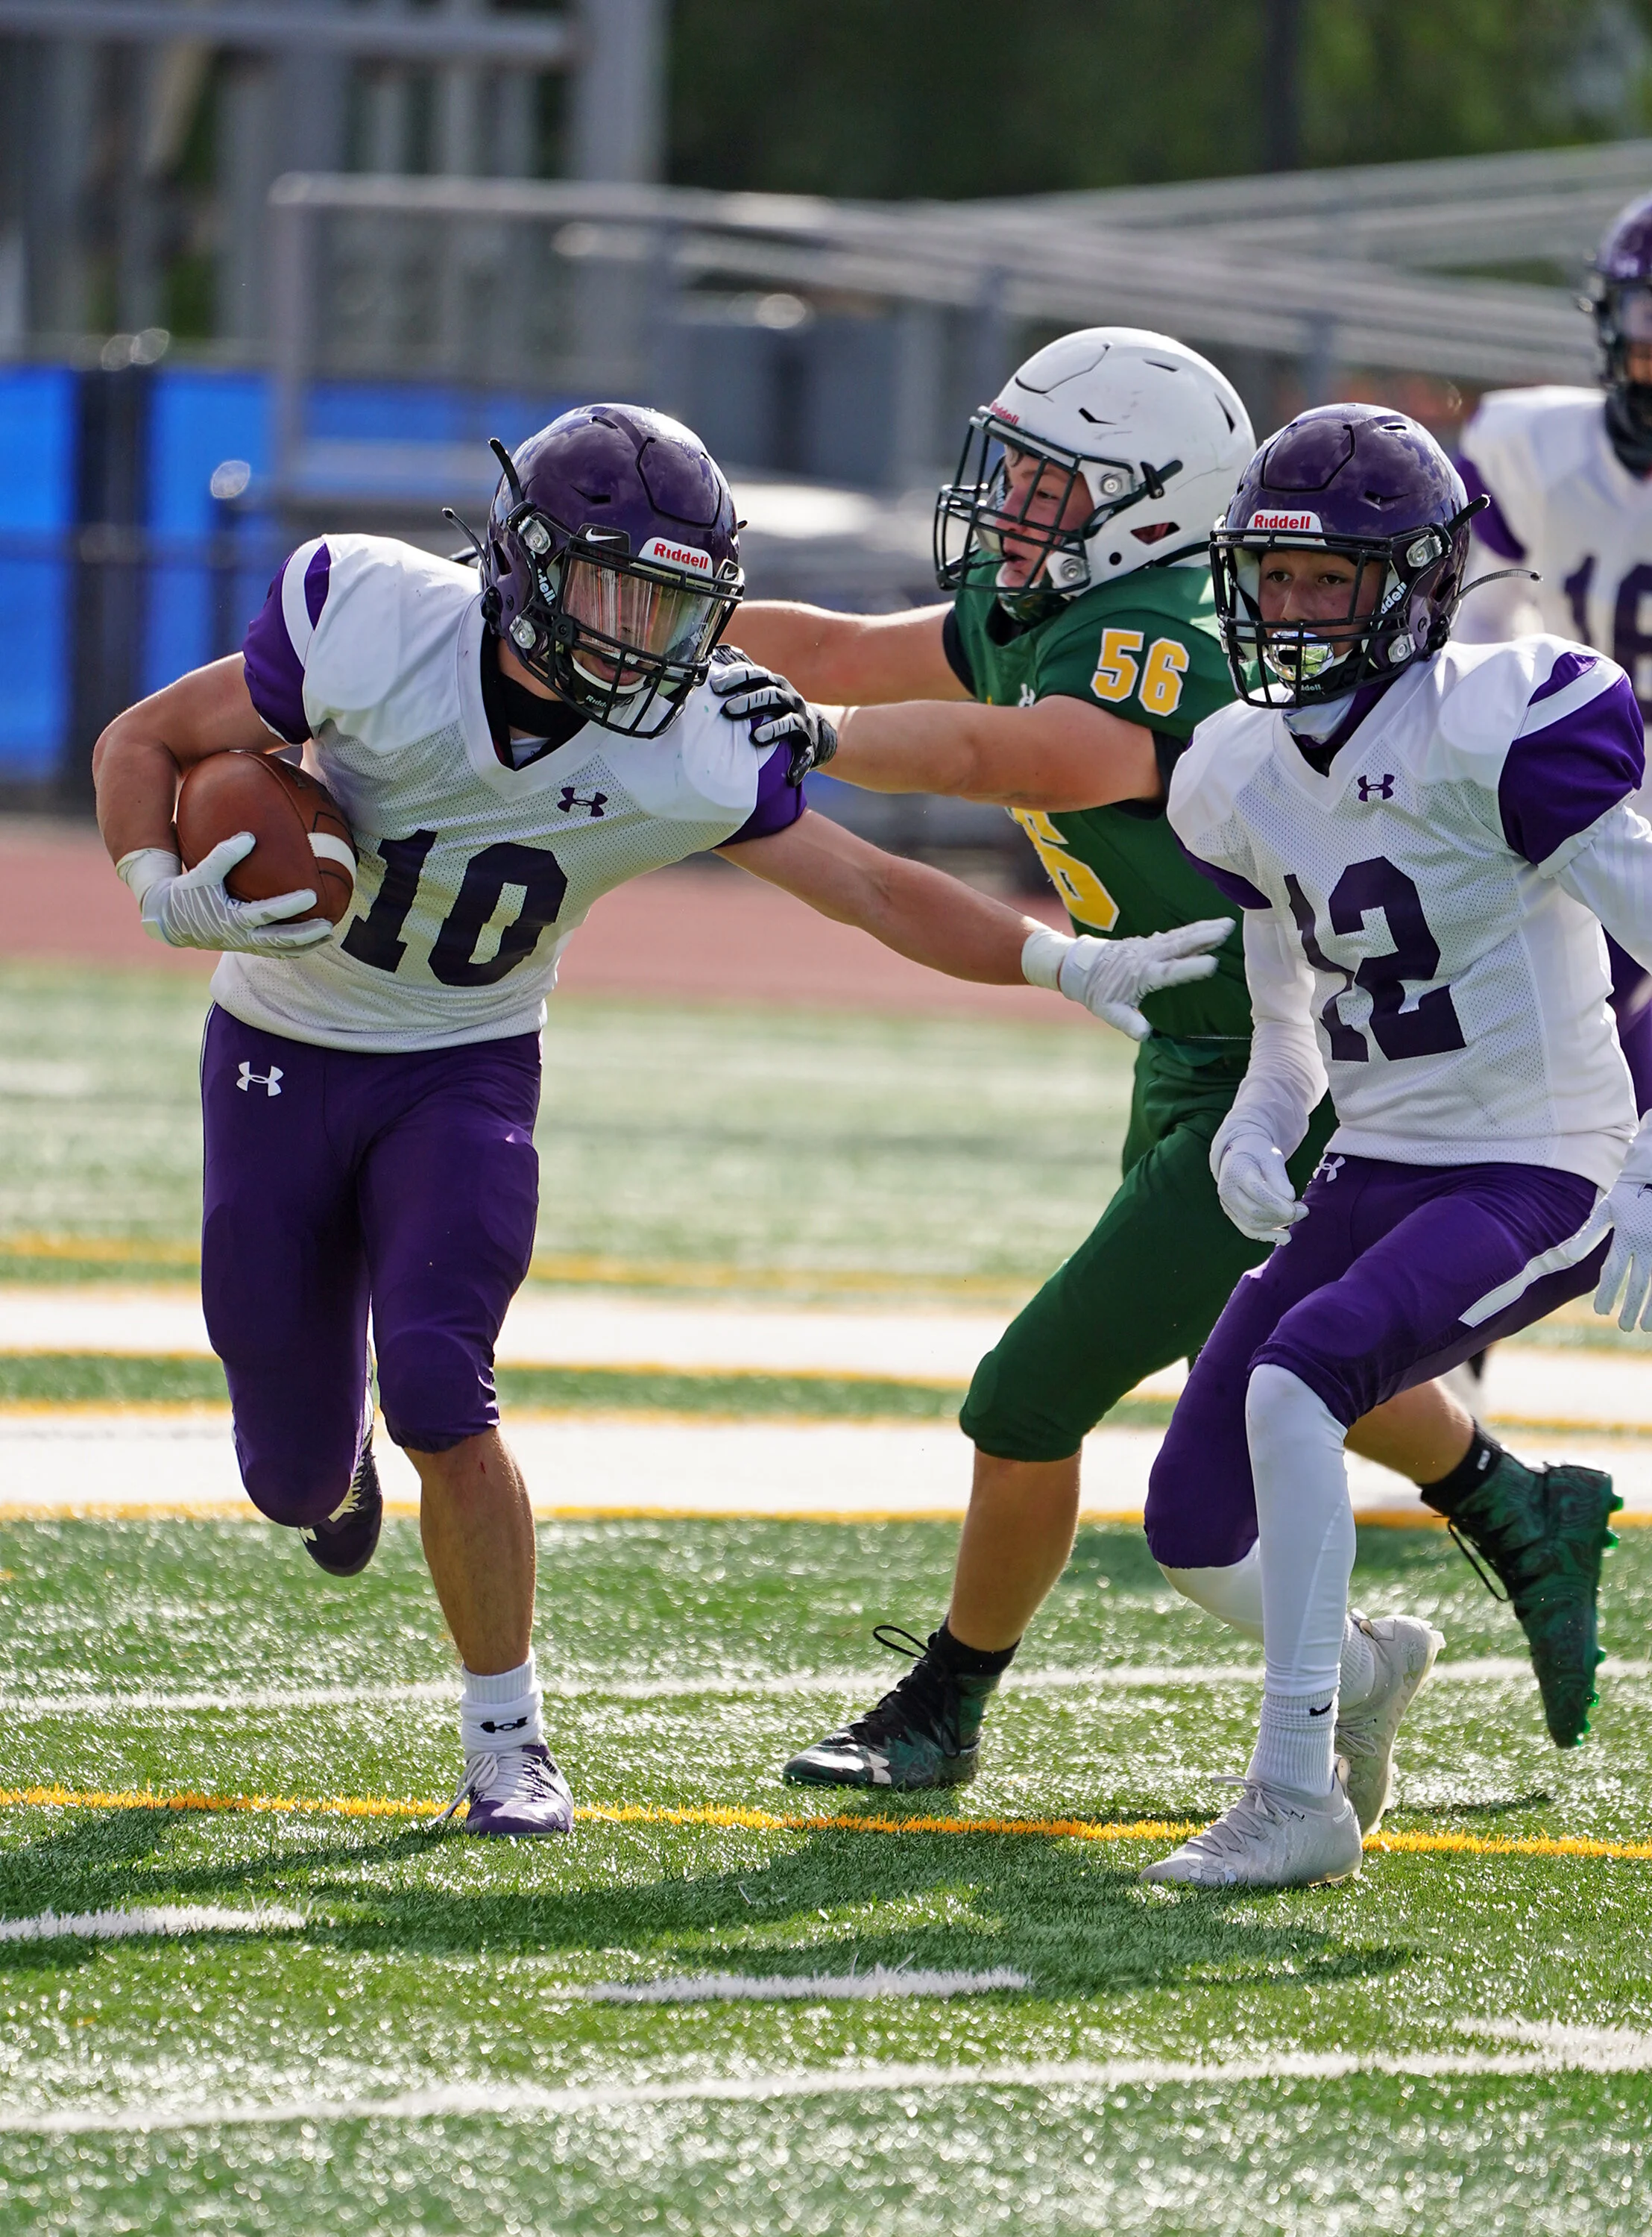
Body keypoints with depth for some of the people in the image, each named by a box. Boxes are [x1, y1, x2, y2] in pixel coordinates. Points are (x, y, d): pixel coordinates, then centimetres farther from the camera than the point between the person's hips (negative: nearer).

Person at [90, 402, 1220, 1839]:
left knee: (435, 1391, -21)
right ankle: (331, 1464, 47)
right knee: (295, 1475, 6)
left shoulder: (682, 759, -19)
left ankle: (507, 1741, -5)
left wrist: (1065, 960, -22)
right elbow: (143, 745, -13)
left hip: (466, 1073, 0)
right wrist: (166, 896, -31)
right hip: (283, 1058, 0)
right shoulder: (369, 631, -25)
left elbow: (872, 888, -11)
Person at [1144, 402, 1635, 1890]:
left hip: (1538, 1179, -7)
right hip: (1375, 1173, 7)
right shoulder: (1247, 775, 7)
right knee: (1195, 1526, 2)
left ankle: (1300, 1795, -23)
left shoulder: (1496, 731, -16)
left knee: (1294, 1376, -29)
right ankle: (1355, 1653, 37)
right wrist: (1256, 1132, -3)